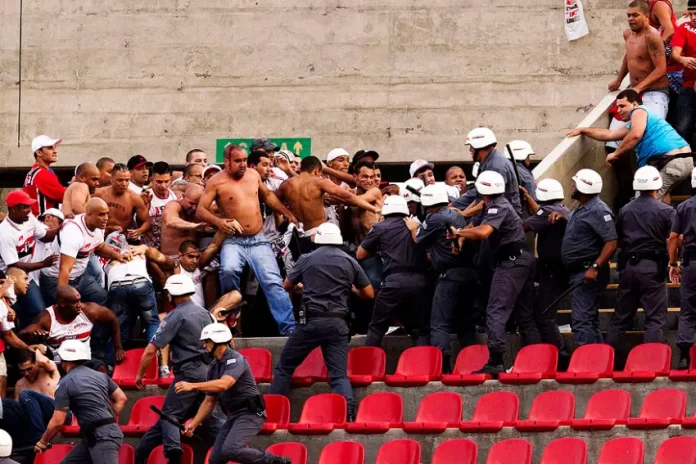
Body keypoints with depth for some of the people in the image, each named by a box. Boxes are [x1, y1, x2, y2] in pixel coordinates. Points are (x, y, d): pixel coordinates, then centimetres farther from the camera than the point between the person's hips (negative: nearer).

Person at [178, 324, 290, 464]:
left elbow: (223, 384, -31)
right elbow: (209, 401, 20)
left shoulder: (235, 360, -13)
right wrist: (193, 424, 11)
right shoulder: (214, 367, 14)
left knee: (230, 450, -27)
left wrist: (193, 386, -33)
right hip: (233, 416, 9)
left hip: (250, 414, -9)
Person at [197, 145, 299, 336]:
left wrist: (288, 214, 24)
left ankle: (289, 327, -9)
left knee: (273, 282, -8)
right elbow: (201, 209, -8)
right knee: (229, 270, -32)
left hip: (258, 241, 3)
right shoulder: (217, 182, -5)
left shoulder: (253, 175, 9)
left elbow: (267, 196, 26)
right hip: (234, 241, -3)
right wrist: (219, 222, -25)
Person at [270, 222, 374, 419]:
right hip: (338, 323, 2)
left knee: (284, 367, 11)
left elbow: (287, 286, 17)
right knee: (339, 375, 0)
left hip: (311, 321, -2)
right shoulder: (350, 262, 8)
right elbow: (369, 294, 13)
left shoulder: (307, 259, 4)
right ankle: (348, 415, -21)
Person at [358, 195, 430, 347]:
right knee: (423, 330, 7)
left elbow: (360, 254, 18)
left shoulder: (380, 228, 9)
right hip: (419, 281, 2)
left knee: (377, 328, 9)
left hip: (395, 281, -2)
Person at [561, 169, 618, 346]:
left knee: (582, 321, -16)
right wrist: (560, 217, 17)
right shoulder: (582, 209, 18)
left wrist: (595, 267, -28)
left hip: (588, 274, -11)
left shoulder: (598, 211, -15)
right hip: (579, 272, 11)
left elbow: (612, 242, -22)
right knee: (590, 319, 15)